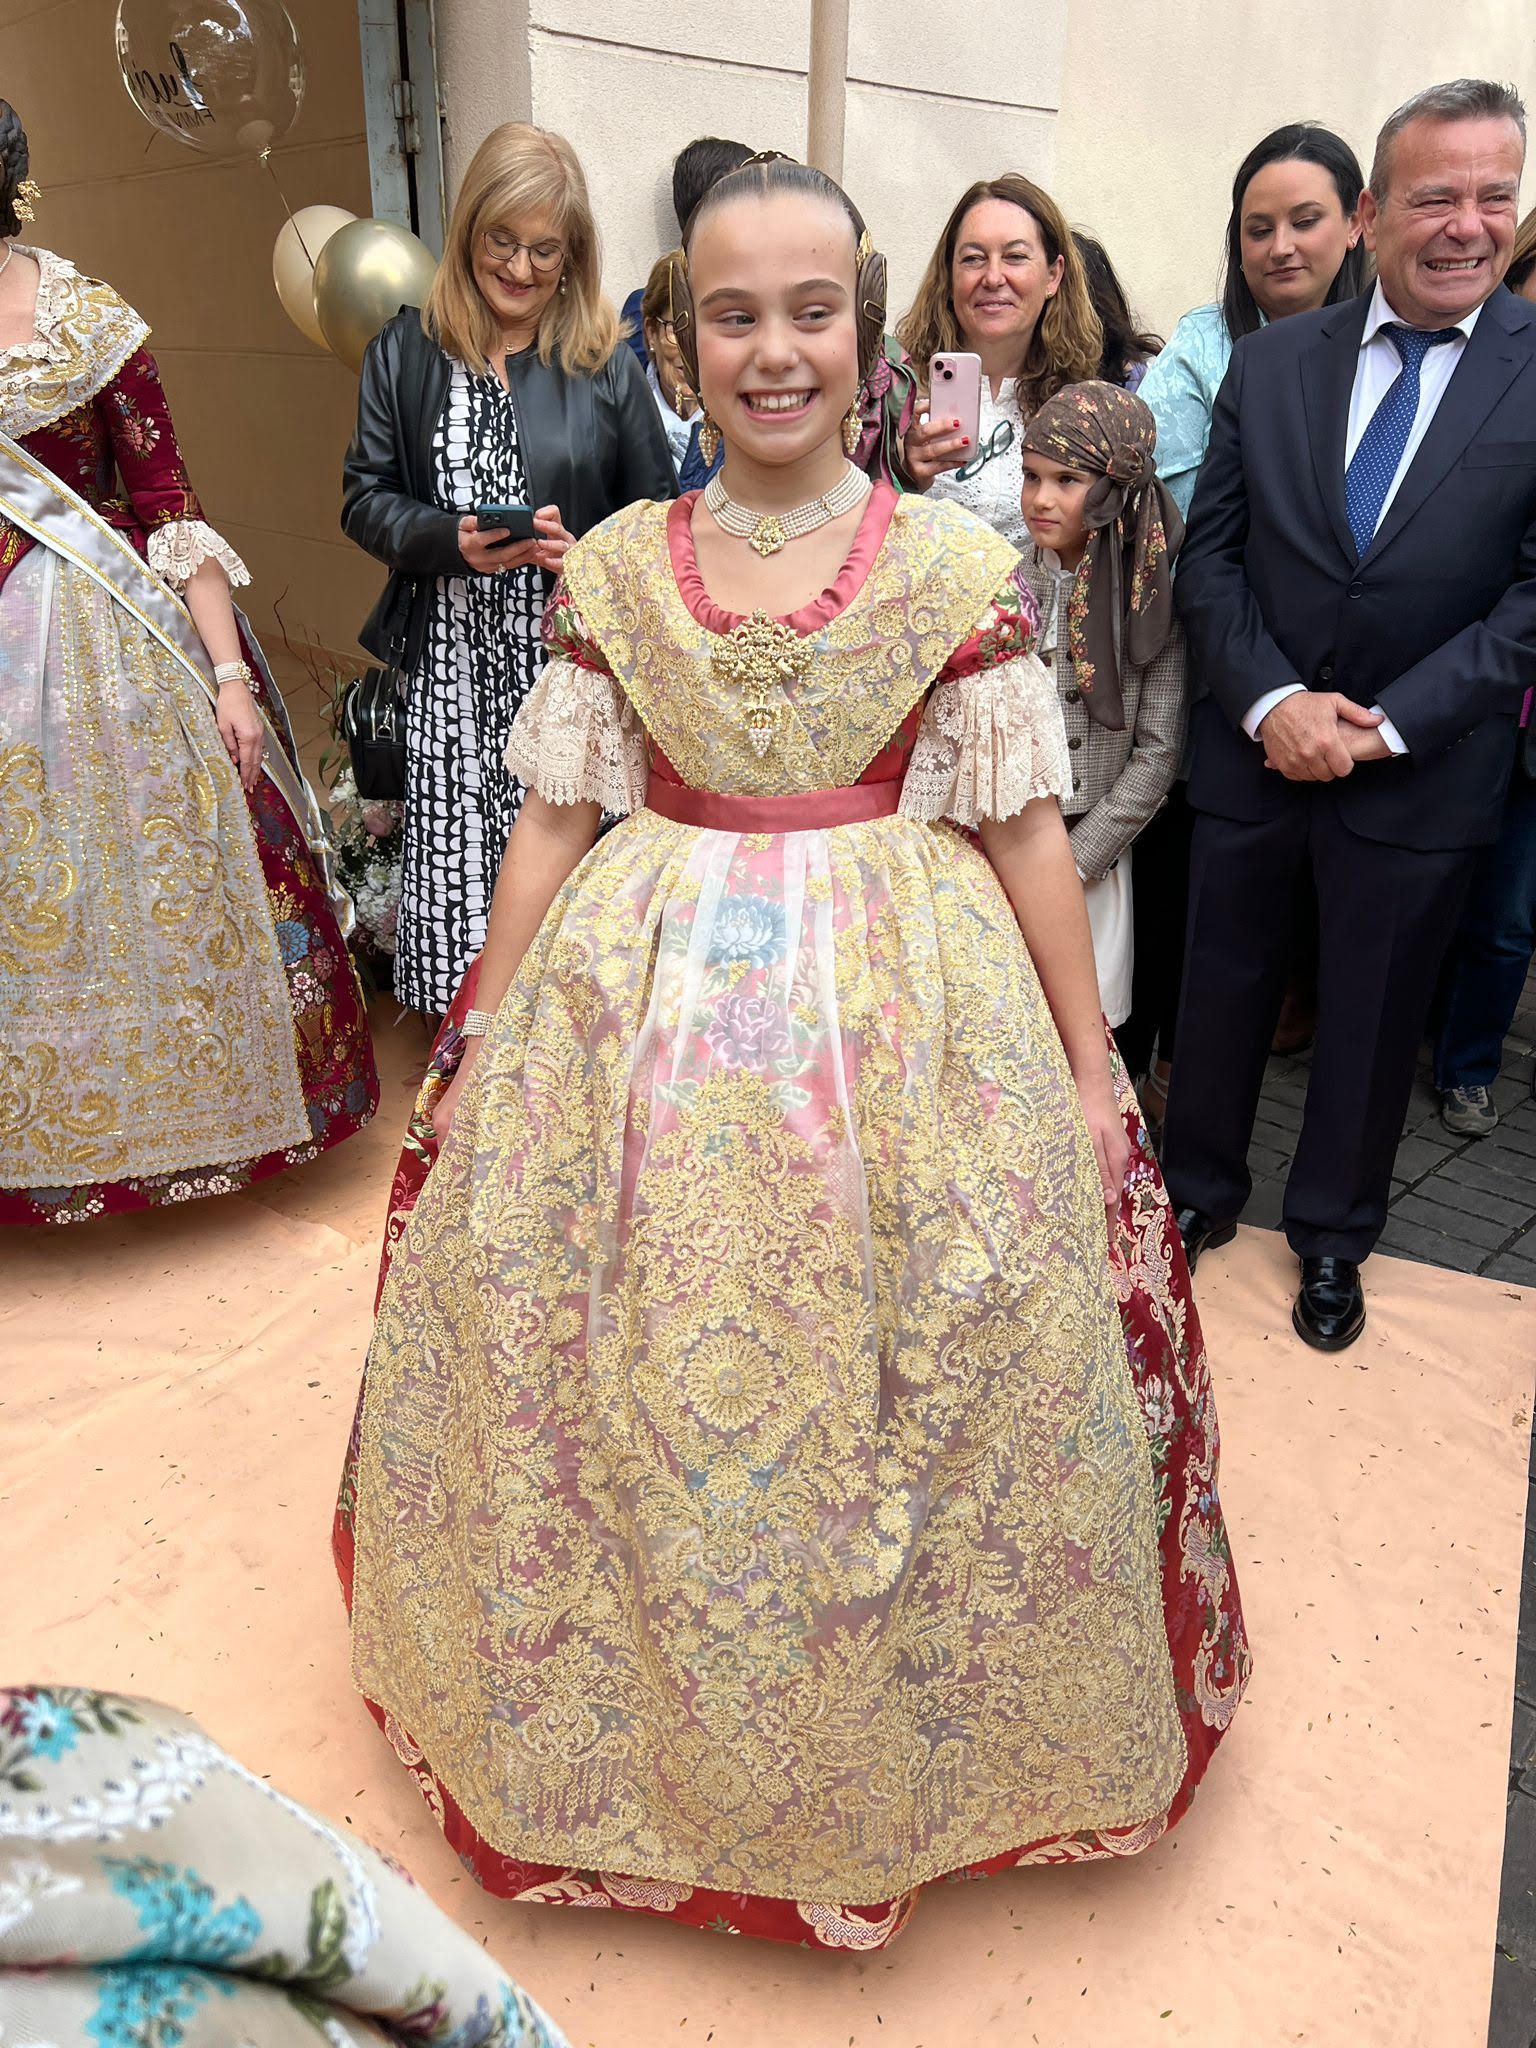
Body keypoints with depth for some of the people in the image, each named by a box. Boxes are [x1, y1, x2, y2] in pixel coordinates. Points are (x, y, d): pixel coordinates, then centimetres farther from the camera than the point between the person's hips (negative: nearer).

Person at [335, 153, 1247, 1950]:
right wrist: (479, 1048, 6)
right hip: (647, 1021, 2)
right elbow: (557, 815, 5)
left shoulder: (958, 567, -2)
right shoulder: (614, 567, 2)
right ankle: (641, 1727, 38)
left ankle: (905, 1744, 38)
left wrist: (1088, 1070, 1)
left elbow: (1025, 825, 0)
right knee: (634, 1410, 10)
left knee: (904, 1417, 9)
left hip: (907, 1023, -1)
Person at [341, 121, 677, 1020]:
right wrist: (450, 540, -13)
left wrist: (584, 551, -12)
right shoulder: (406, 351, 8)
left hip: (571, 662, 0)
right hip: (450, 665, 1)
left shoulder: (606, 363, 6)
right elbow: (365, 499, 7)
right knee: (458, 872, 0)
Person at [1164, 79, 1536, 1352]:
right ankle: (1203, 1192, 38)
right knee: (1224, 985, 14)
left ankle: (1333, 1233, 35)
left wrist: (1387, 723, -16)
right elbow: (1209, 554, 0)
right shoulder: (1271, 361, 2)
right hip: (1255, 752, 2)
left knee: (1374, 1016, 13)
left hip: (1424, 771, -1)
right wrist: (1272, 702, -14)